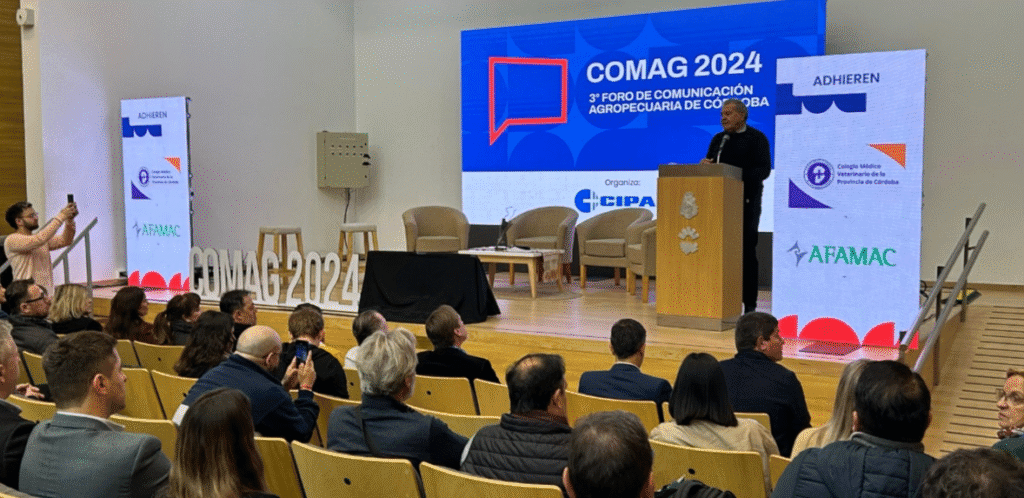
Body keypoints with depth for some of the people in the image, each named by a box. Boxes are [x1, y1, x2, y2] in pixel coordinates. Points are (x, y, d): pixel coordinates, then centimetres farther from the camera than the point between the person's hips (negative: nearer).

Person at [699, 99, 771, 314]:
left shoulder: (756, 139, -1)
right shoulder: (718, 139, 17)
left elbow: (763, 170, -11)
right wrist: (704, 165, -3)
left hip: (746, 202, -5)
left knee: (746, 251, -3)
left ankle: (749, 304, 3)